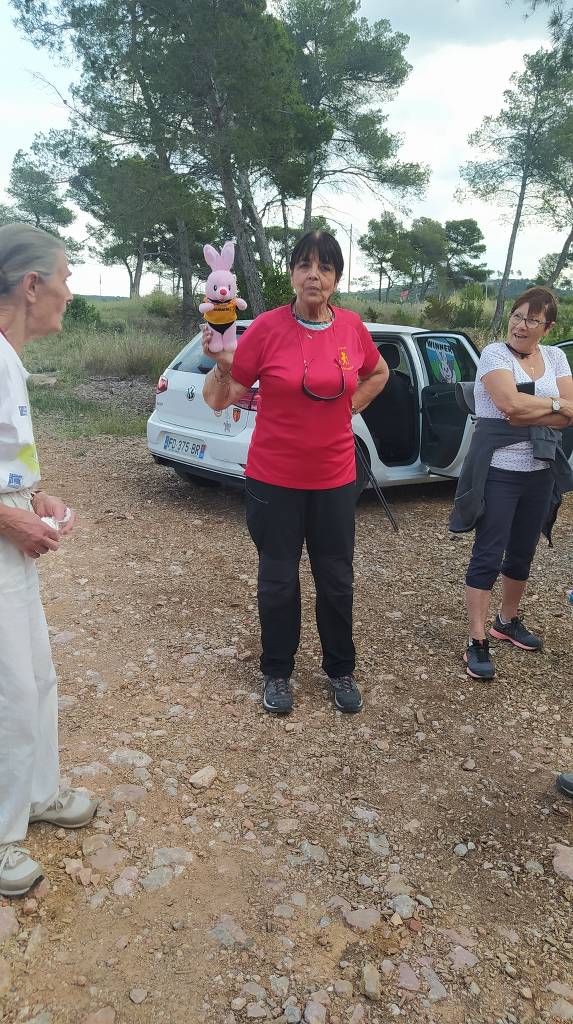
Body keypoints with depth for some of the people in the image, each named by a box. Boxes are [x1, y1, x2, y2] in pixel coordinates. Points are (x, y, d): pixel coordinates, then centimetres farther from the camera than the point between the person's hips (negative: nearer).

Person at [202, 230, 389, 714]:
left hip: (335, 479, 3)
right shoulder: (268, 327, -10)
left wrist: (348, 408, 7)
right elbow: (220, 400, -8)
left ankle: (341, 670, 34)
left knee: (337, 581, 13)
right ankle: (278, 673, 31)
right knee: (278, 581, 10)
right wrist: (222, 364, -26)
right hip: (274, 479, -2)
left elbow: (378, 373, 20)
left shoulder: (352, 327, -1)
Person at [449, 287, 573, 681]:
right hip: (498, 471, -6)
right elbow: (511, 403, -22)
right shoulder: (494, 353, -7)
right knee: (488, 556, -3)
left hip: (541, 472, 6)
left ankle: (508, 621, 36)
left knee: (523, 554, 17)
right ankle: (477, 642, 4)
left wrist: (527, 412, -15)